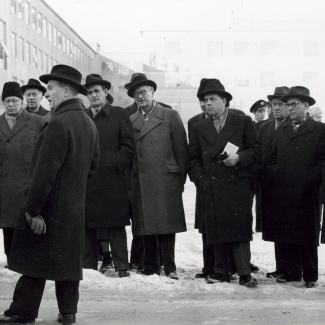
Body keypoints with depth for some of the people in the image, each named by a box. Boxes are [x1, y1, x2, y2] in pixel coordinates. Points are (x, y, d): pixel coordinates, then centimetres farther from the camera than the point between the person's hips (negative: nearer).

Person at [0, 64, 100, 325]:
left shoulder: (58, 123, -19)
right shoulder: (88, 123, 8)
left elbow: (45, 171, -22)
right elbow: (92, 165, 16)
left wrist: (33, 209, -20)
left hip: (50, 205, -8)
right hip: (75, 207, 8)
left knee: (34, 261, 0)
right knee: (68, 259, 13)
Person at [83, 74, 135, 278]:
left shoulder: (120, 115, 5)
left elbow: (128, 147, 1)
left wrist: (115, 164, -8)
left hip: (112, 181, -3)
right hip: (87, 182, 3)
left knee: (116, 227, -2)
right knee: (88, 226, 5)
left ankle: (121, 266, 2)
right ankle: (89, 266, 12)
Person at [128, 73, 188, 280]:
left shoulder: (170, 116, 5)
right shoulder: (131, 121, 14)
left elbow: (181, 149, 3)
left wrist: (181, 179, -2)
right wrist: (130, 178, 1)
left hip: (166, 180, -3)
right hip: (140, 182, 3)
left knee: (166, 224, -4)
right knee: (146, 225, 4)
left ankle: (170, 266, 3)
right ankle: (151, 266, 11)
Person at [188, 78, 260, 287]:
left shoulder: (243, 122, 7)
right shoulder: (199, 129, 16)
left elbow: (255, 150, 5)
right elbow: (193, 159, 18)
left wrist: (239, 158, -11)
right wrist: (200, 179, 3)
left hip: (238, 185, -3)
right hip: (211, 188, 3)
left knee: (240, 228, -9)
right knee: (216, 230, 1)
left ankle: (244, 273, -6)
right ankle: (222, 271, 10)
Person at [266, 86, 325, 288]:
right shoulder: (282, 129, 15)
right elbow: (273, 159, 17)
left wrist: (306, 181, -14)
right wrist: (273, 179, 3)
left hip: (306, 194, -5)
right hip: (282, 192, 5)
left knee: (306, 236, 1)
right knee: (287, 236, 7)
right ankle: (292, 272, 16)